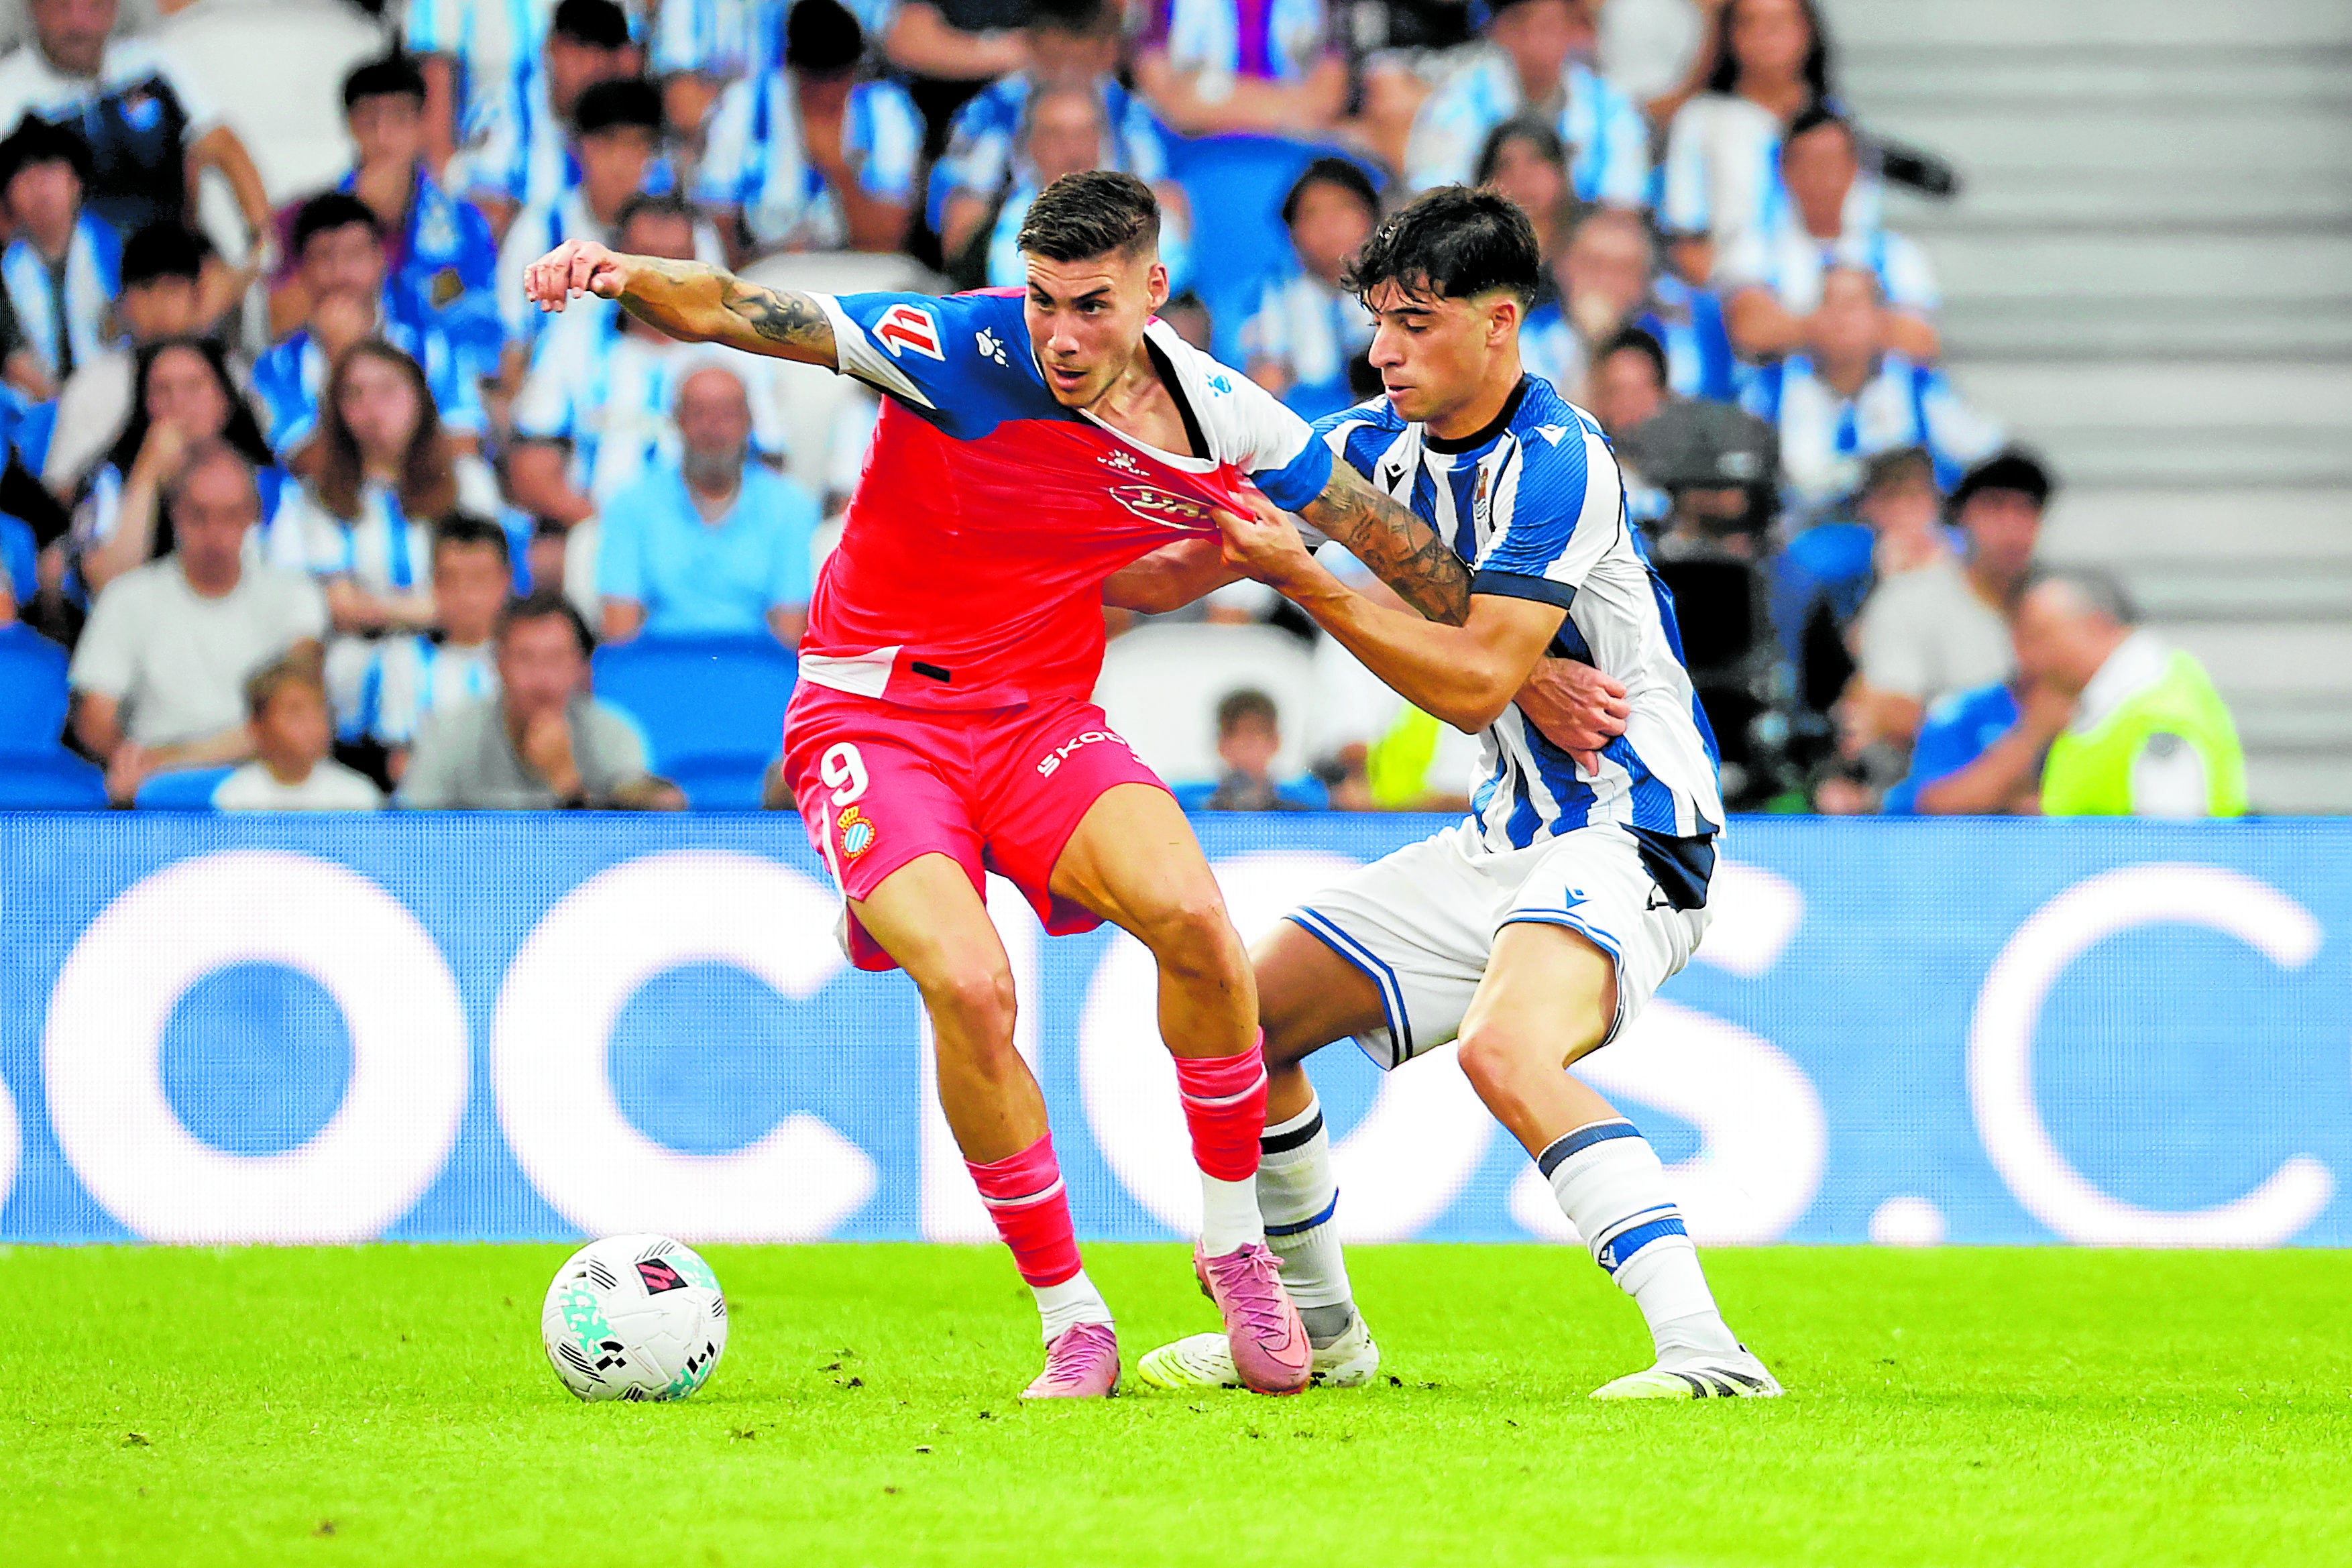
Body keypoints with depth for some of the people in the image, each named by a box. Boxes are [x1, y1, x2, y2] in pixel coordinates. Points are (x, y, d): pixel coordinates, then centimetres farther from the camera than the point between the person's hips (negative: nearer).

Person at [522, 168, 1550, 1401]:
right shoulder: (966, 351, -19)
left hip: (1041, 717, 3)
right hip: (873, 717, -3)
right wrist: (624, 274, -42)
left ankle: (1234, 1241, -1)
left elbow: (1391, 539, 9)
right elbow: (730, 312, -22)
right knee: (969, 986, -27)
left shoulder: (1222, 423, -6)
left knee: (1192, 916, -25)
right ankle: (1071, 1323, -7)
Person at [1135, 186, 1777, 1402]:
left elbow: (1476, 683, -23)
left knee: (1506, 1048, -35)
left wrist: (1306, 582, -23)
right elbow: (1224, 536, 17)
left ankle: (1704, 1350, -42)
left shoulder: (1555, 462, -19)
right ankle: (1315, 1332, 26)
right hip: (1510, 834, 9)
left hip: (1624, 827, -9)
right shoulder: (1384, 440, 6)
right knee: (1248, 1019, 10)